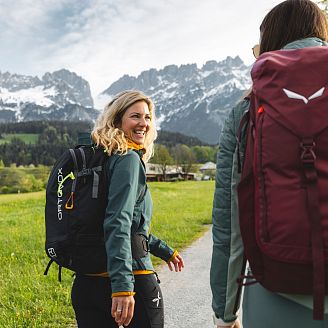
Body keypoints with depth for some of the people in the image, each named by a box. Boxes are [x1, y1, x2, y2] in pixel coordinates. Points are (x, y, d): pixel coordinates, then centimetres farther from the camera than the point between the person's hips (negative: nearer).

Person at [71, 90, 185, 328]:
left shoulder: (106, 157, 15)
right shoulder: (129, 159, -12)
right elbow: (118, 224, -23)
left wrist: (164, 250, 31)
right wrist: (122, 286, -29)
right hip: (135, 279, -8)